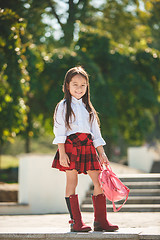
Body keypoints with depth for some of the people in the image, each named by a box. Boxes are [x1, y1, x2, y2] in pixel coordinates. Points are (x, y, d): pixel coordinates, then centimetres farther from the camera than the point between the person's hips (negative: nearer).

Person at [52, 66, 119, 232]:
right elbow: (59, 131, -2)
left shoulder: (88, 108, 20)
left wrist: (101, 153, 11)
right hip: (70, 145, -4)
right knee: (72, 181, -4)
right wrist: (62, 153, -13)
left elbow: (95, 132, 19)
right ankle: (75, 222, -1)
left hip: (88, 147, 5)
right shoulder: (63, 106, 5)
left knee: (98, 181, -4)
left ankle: (101, 221, 0)